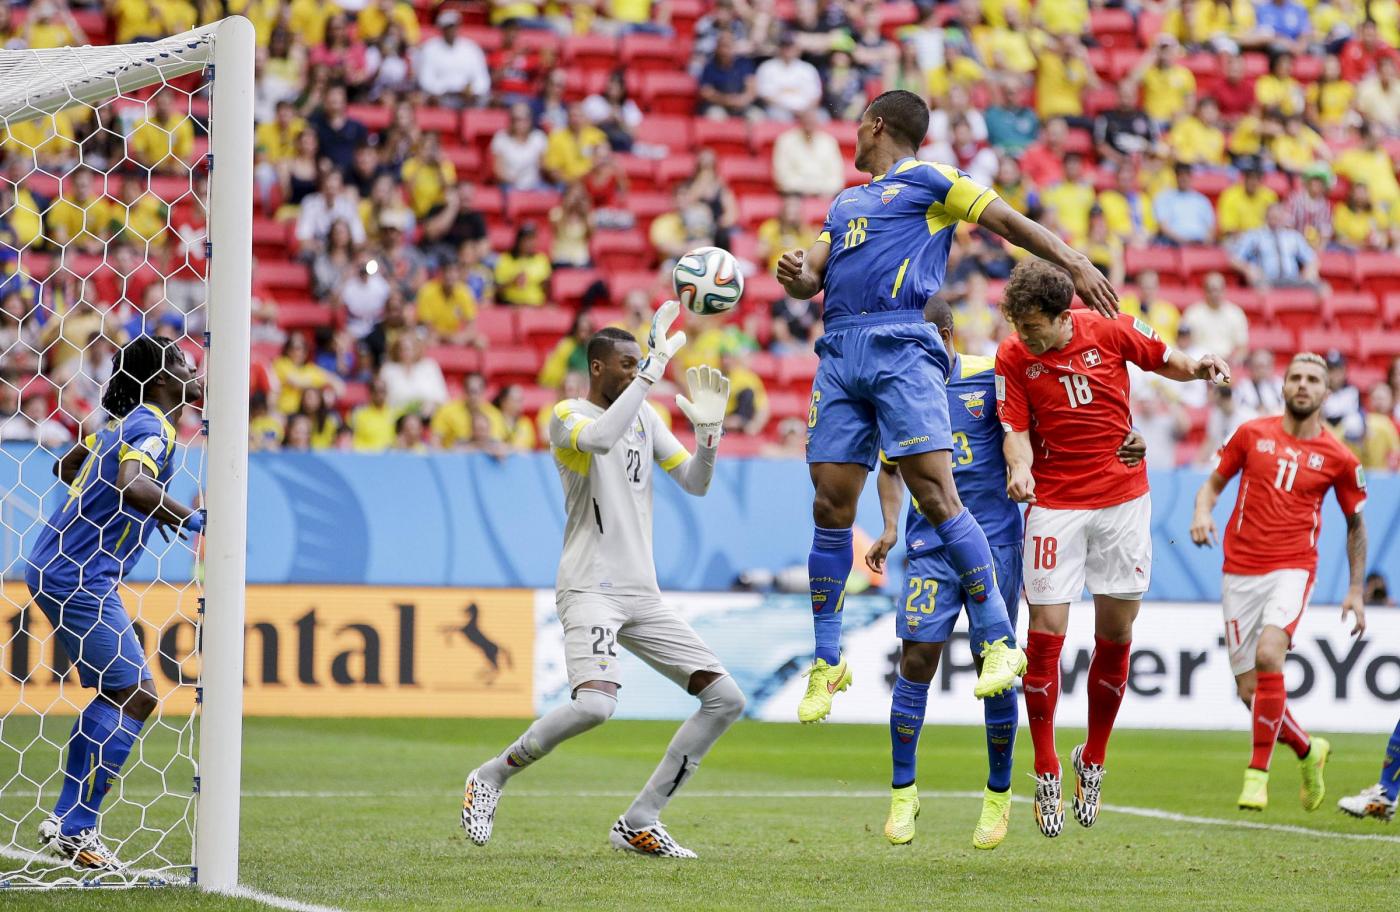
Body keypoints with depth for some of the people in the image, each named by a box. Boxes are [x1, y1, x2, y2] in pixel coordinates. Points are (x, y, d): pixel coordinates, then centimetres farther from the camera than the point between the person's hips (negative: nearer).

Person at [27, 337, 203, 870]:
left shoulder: (127, 421, 17)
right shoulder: (153, 427, -13)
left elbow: (65, 468, 32)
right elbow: (133, 487, -33)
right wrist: (188, 520, -31)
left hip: (57, 570, 11)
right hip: (78, 579, -11)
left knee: (118, 695, 17)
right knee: (135, 695, -12)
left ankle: (69, 821, 18)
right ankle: (73, 828, -12)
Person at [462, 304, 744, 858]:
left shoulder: (644, 417, 16)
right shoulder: (566, 416, -6)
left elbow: (696, 484, 15)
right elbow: (601, 438, -30)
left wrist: (708, 429, -3)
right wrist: (655, 366, -29)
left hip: (644, 596, 8)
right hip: (590, 589, -8)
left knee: (726, 699, 0)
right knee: (594, 703, -31)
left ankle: (639, 824, 4)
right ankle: (491, 776, -8)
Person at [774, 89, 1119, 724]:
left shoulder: (927, 181, 10)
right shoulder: (845, 203, 29)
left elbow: (1008, 222, 7)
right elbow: (810, 277, 26)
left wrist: (1075, 263, -2)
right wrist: (795, 275, 2)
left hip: (901, 347, -6)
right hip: (839, 355, 6)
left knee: (936, 495, -17)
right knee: (830, 506, 1)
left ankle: (1000, 642, -16)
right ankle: (826, 661, 9)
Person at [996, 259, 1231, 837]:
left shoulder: (1110, 331, -5)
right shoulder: (1013, 358, -6)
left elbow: (1166, 362, 10)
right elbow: (1016, 430, -8)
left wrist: (1199, 367, -12)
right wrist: (1020, 470, -29)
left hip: (1123, 498, 1)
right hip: (1055, 503, -1)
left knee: (1115, 636, 4)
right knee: (1046, 632, -9)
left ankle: (1093, 762, 22)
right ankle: (1046, 776, 2)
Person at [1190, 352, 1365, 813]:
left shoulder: (1338, 459, 3)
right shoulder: (1252, 434, 5)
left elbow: (1356, 524, 15)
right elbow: (1214, 482, 14)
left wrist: (1356, 591, 12)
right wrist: (1203, 512, -9)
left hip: (1292, 568, -2)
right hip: (1240, 571, 2)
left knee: (1268, 656, -28)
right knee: (1249, 690, 1)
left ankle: (1258, 772, -17)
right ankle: (1307, 750, 29)